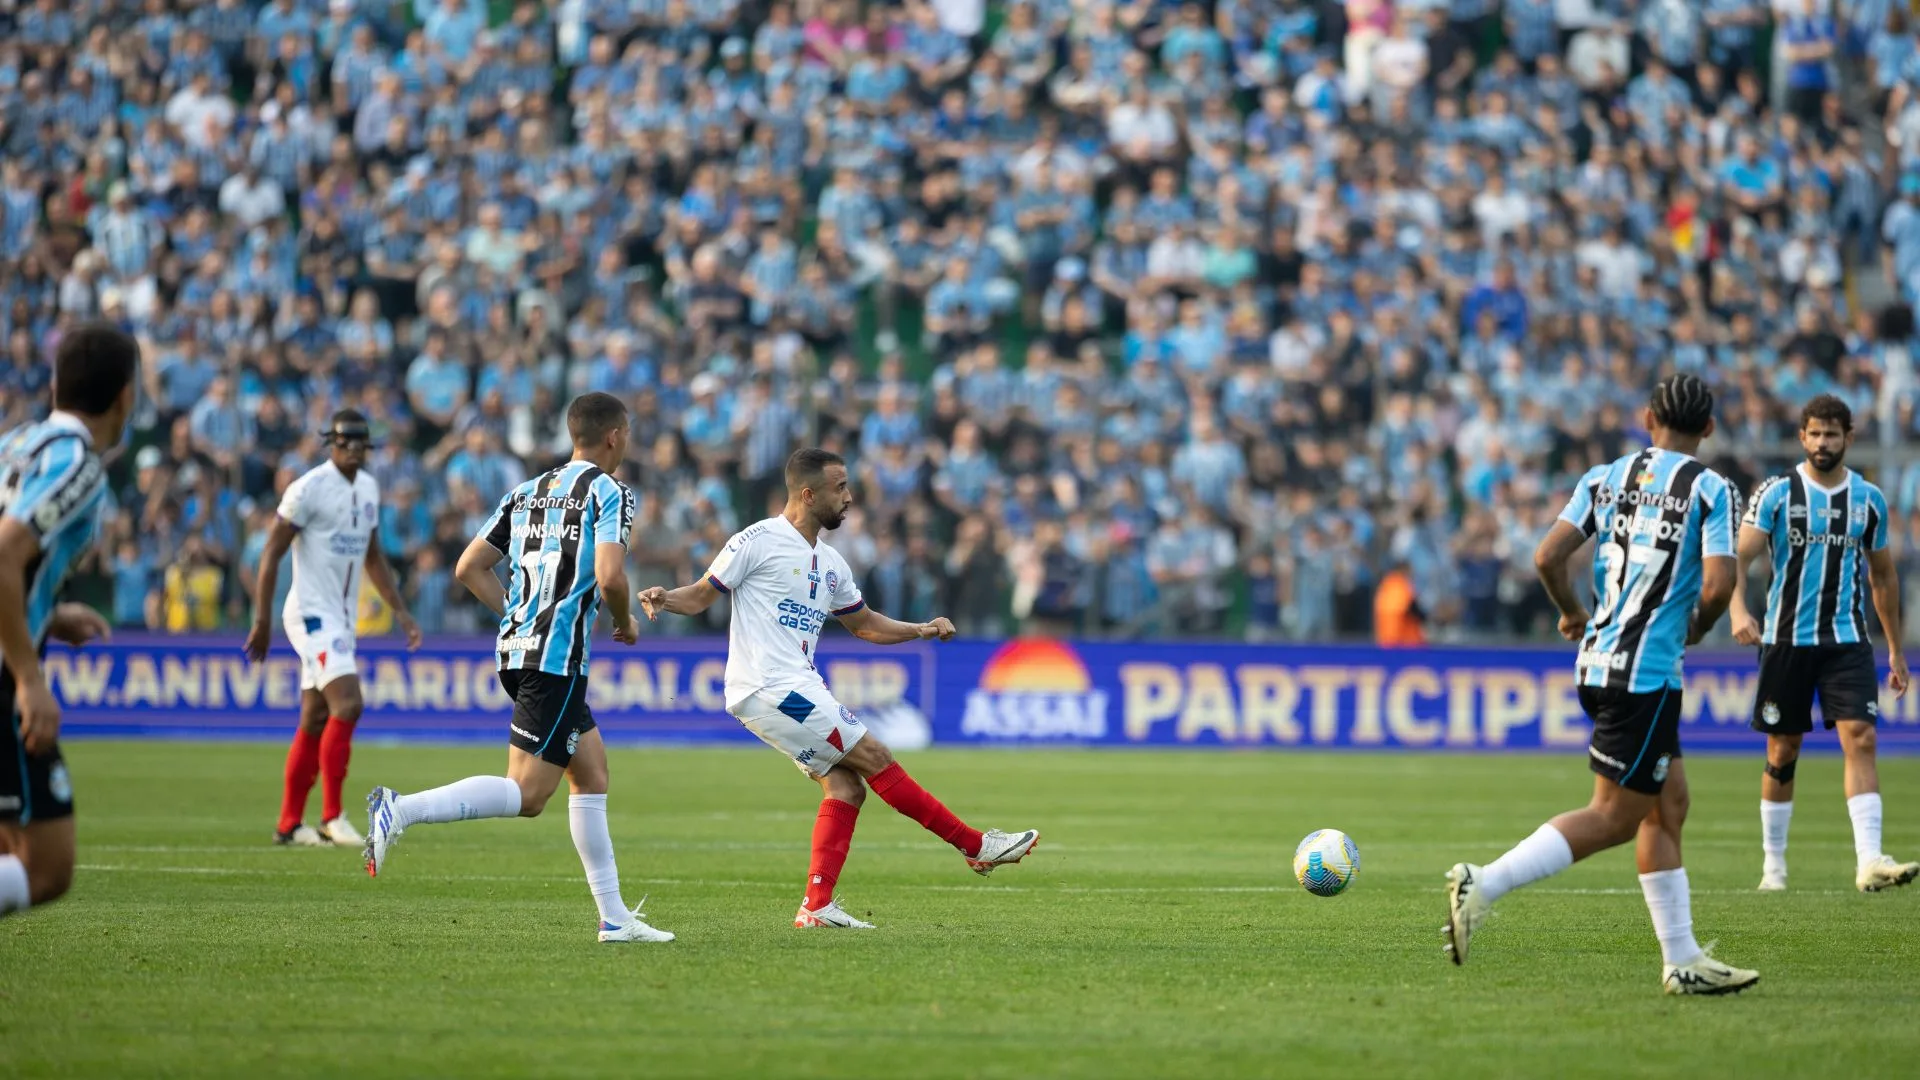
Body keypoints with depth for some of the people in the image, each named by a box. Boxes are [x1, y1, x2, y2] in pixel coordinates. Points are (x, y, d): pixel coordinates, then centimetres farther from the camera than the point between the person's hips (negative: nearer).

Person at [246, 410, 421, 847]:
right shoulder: (309, 489, -12)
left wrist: (400, 611, 16)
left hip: (343, 618, 8)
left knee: (315, 720, 9)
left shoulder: (368, 488, 11)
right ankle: (331, 817, -14)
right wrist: (261, 621, -13)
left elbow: (373, 557, 22)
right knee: (347, 703, -19)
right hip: (312, 614, -8)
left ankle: (289, 824, 15)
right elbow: (272, 554, -11)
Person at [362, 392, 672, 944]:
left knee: (592, 772, 16)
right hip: (557, 657, -9)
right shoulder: (609, 493, -4)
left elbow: (469, 568, 14)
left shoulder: (527, 493, 17)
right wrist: (625, 623, 2)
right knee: (526, 795, -11)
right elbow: (609, 577, -18)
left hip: (517, 649, 9)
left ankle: (614, 916, 17)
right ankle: (401, 810, -25)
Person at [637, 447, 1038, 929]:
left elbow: (863, 623, 30)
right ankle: (977, 846, -5)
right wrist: (663, 598, -23)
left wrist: (920, 630, 16)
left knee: (845, 785, -4)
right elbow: (701, 596, -2)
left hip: (799, 689, 9)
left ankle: (817, 905, -5)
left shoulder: (830, 564, 18)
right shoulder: (759, 541, -7)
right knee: (874, 758, -9)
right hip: (770, 687, -9)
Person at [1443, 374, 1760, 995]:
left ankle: (1683, 961, 14)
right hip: (1646, 673, -7)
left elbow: (1548, 557, 1)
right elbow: (1718, 584, -15)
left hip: (1597, 661, 7)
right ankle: (1483, 886, -14)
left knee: (1668, 805, 13)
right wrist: (1695, 630, 6)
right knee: (1615, 818, -4)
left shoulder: (1605, 478, 9)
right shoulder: (1710, 490, -4)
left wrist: (1570, 614, 19)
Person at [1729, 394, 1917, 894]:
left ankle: (1869, 861, -23)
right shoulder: (1777, 493, -3)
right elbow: (1739, 556, -11)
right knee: (1783, 753, 6)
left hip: (1847, 640, 1)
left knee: (1860, 739, -15)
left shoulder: (1869, 499, 7)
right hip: (1787, 640, -1)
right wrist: (1738, 609, -30)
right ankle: (1773, 864, 19)